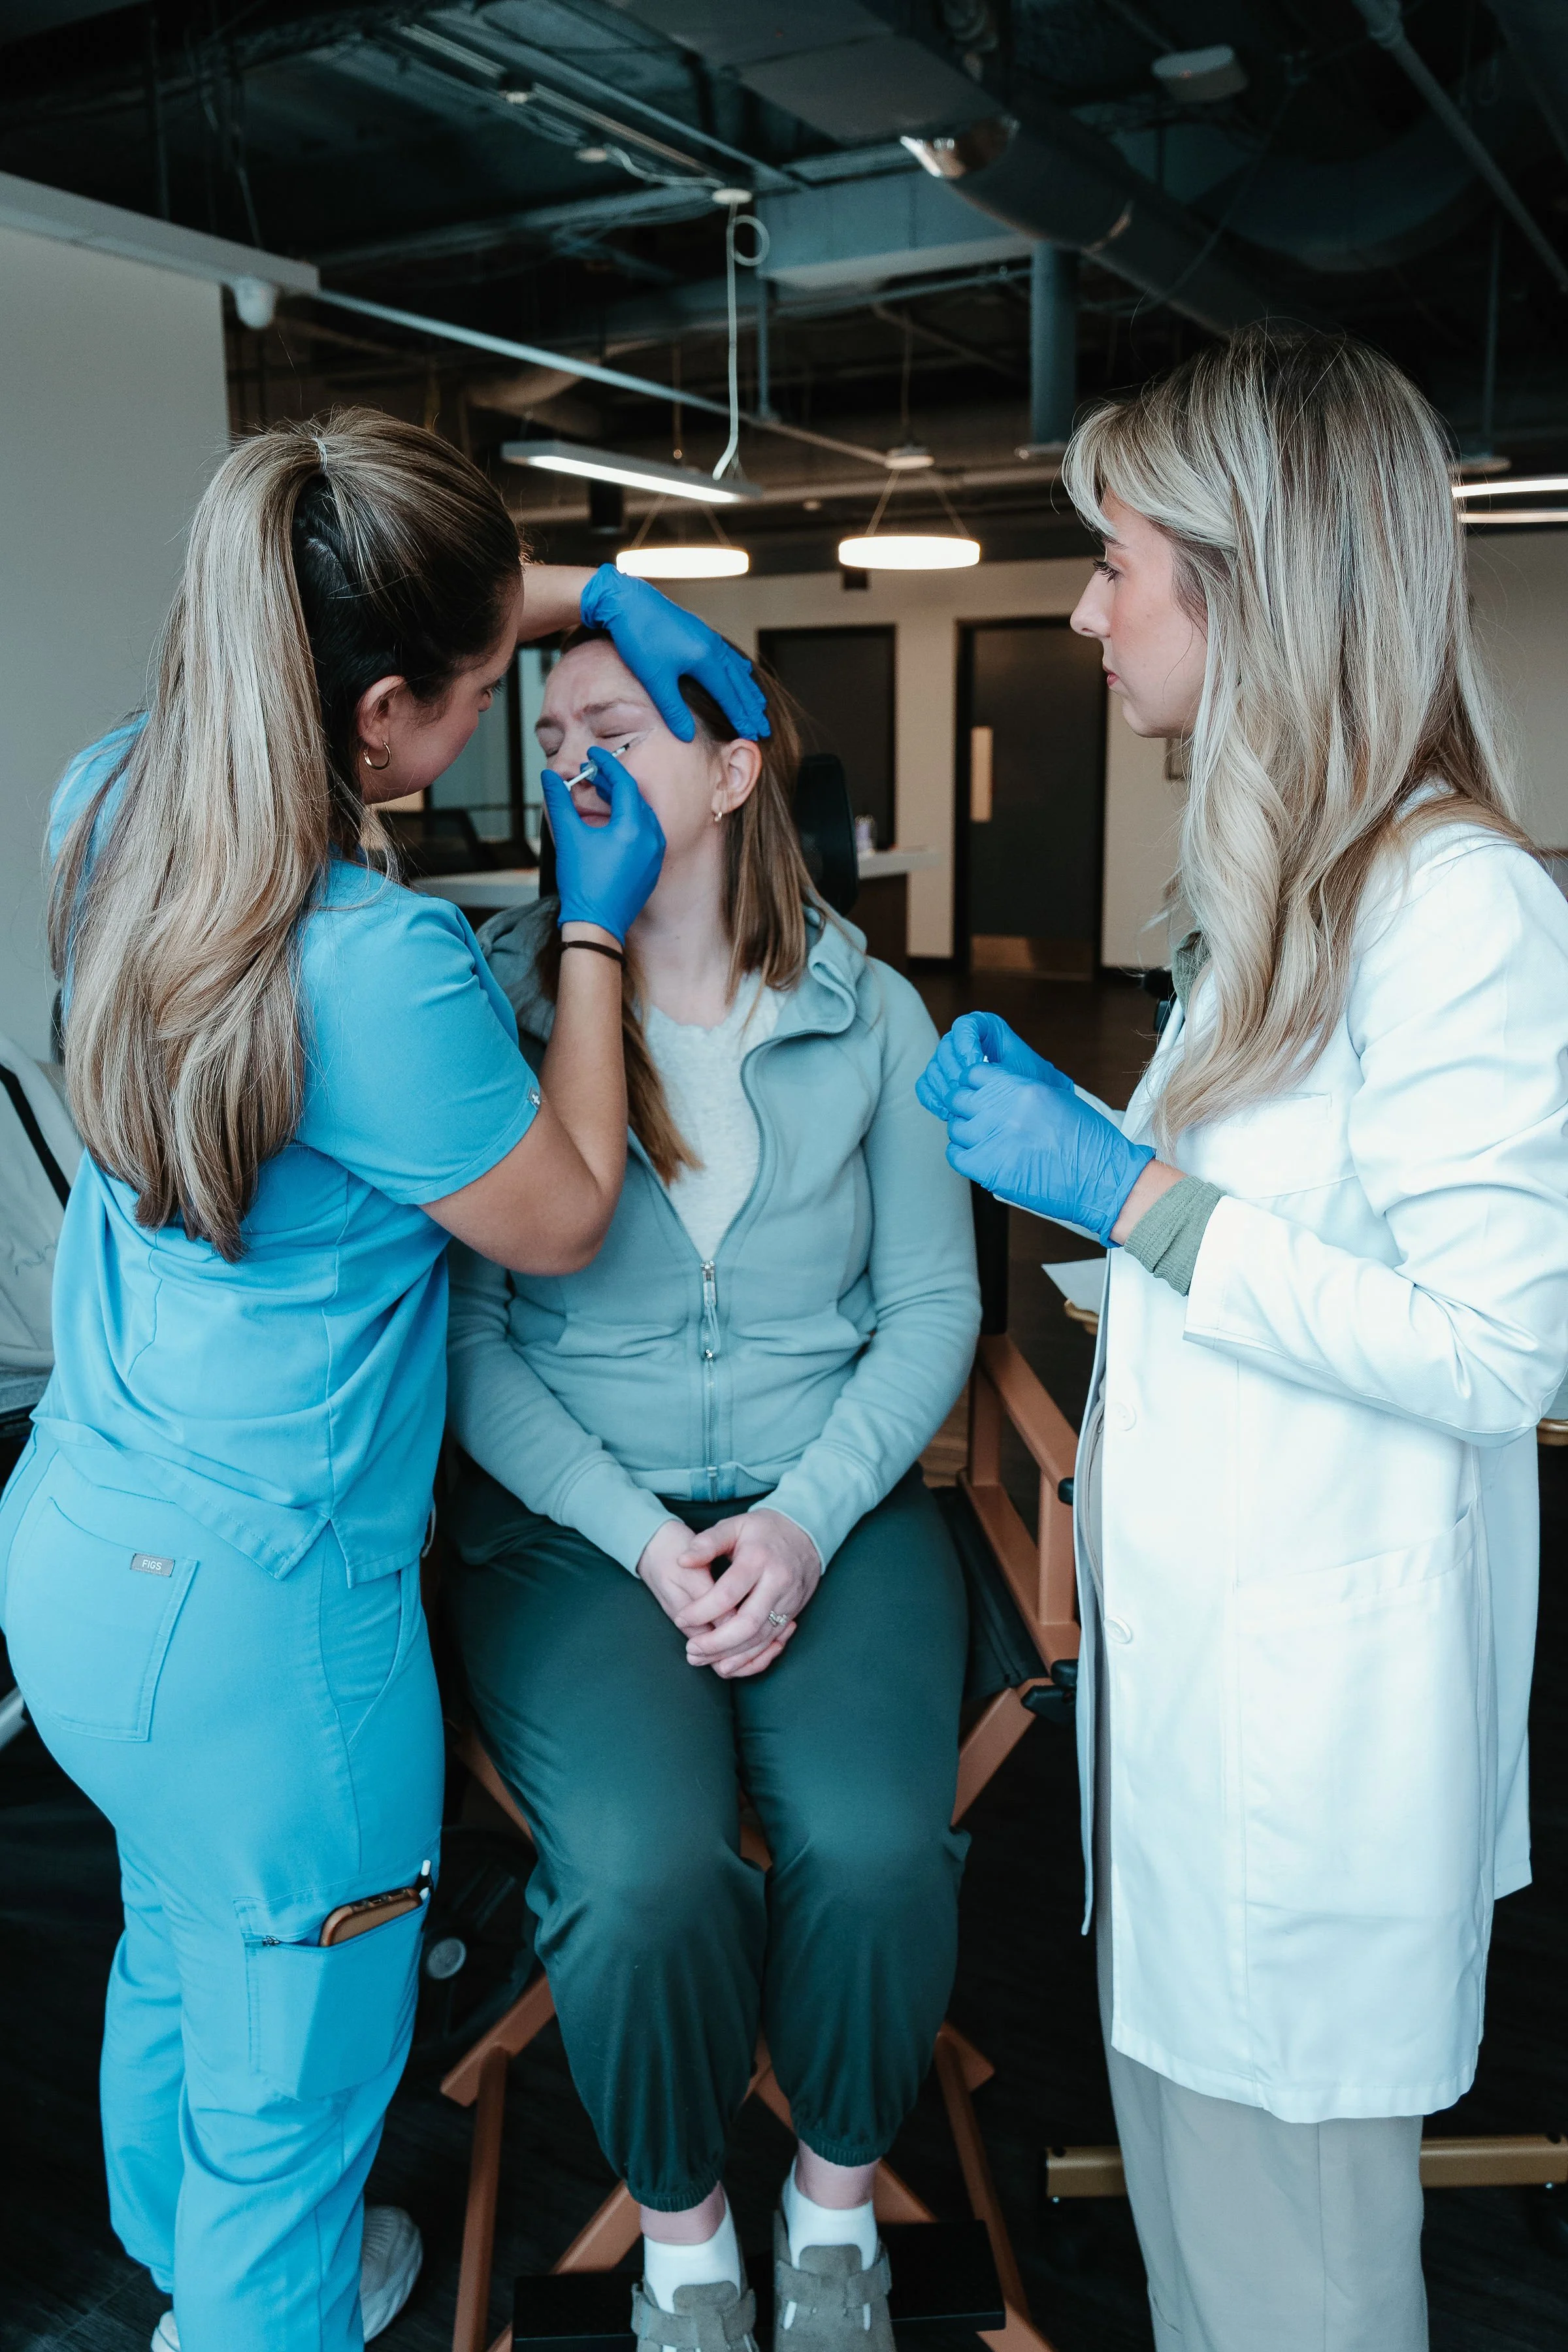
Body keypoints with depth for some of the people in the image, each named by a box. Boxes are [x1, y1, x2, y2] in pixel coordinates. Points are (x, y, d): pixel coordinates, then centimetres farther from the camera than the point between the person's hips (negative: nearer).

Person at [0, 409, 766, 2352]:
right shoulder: (379, 968, -29)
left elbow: (338, 613, 14)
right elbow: (566, 1219, -11)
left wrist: (597, 591, 8)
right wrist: (595, 929, -5)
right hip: (253, 1613, -9)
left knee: (175, 1953, 32)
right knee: (288, 2096, 15)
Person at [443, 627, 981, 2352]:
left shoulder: (868, 1016, 4)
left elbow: (934, 1303, 3)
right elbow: (464, 1333, -4)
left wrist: (808, 1517, -10)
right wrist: (643, 1538, -13)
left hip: (835, 1509, 2)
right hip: (570, 1522, -1)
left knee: (876, 1849, -23)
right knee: (649, 1879, -25)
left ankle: (837, 2203, 12)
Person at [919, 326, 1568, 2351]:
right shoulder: (1271, 887, 10)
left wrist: (1130, 1195, -21)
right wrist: (1056, 1134, 7)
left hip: (1320, 1709, -9)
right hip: (1184, 1653, 9)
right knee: (1183, 2145, 25)